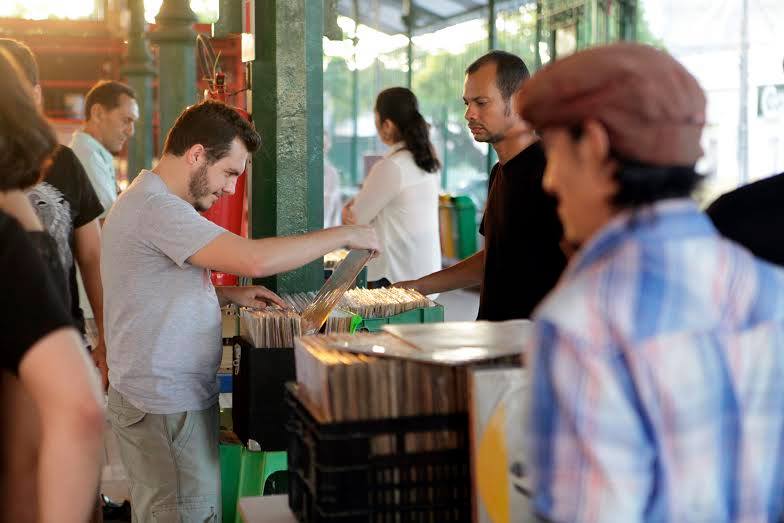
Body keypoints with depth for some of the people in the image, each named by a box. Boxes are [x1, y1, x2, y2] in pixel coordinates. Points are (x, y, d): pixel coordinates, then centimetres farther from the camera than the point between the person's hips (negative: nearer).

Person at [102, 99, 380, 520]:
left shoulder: (152, 199, 14)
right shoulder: (156, 208, -20)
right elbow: (256, 259, -29)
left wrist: (230, 294, 9)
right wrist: (344, 235, -18)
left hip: (168, 396, 10)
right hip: (166, 407, -10)